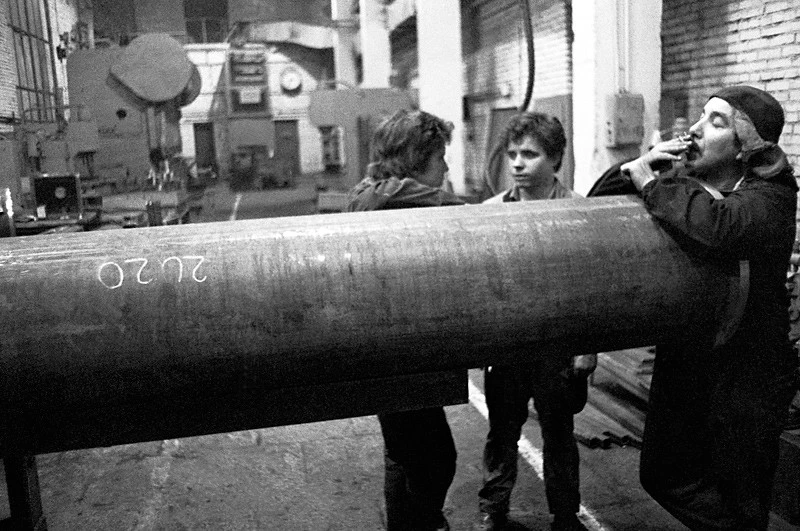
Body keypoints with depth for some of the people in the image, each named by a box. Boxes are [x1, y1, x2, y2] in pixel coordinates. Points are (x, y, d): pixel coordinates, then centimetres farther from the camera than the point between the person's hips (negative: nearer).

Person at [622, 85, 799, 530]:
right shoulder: (684, 183, 0)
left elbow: (716, 228, -40)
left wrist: (650, 184, -26)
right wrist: (635, 168, -12)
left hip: (745, 376, -6)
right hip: (681, 360, 6)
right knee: (664, 475, 20)